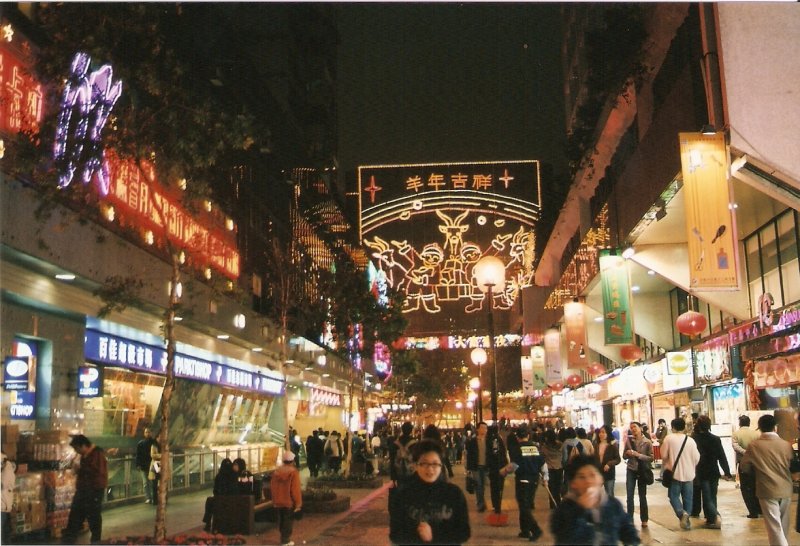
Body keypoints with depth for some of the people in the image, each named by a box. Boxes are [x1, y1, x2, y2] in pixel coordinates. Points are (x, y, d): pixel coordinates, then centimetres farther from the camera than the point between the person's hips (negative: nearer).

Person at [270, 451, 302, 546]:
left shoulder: (276, 471, 2)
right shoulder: (293, 472, -16)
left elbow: (272, 487, 8)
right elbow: (295, 489, -18)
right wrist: (298, 503, -10)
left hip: (278, 502, 6)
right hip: (289, 502, -6)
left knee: (281, 520, 18)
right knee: (288, 521, 4)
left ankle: (283, 537, 29)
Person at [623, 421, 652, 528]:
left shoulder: (647, 442, -6)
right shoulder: (629, 441, 0)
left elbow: (651, 458, -10)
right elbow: (624, 456, 6)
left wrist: (638, 455, -21)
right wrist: (628, 454, -16)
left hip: (642, 471, -1)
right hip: (631, 470, 1)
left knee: (642, 496, 9)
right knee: (629, 496, 1)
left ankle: (644, 519, 19)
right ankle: (629, 519, 10)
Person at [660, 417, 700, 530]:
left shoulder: (669, 438, -10)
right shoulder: (690, 440, -5)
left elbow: (663, 455, -7)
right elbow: (697, 458, -2)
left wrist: (665, 464, 16)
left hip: (675, 473, -2)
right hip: (689, 474, 2)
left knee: (674, 496, 8)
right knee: (688, 497, 13)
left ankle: (682, 513, -16)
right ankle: (687, 518, 14)